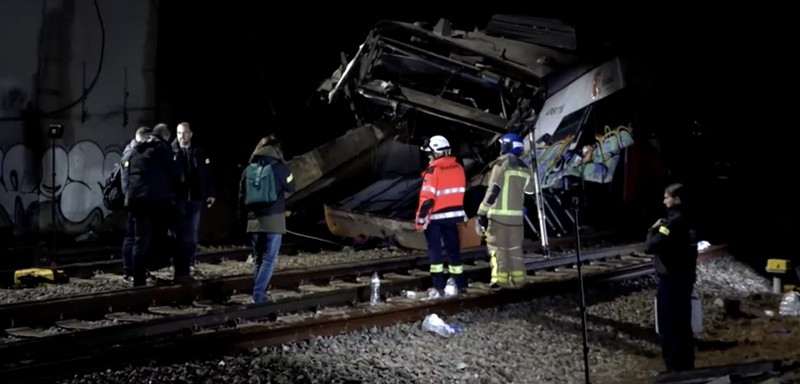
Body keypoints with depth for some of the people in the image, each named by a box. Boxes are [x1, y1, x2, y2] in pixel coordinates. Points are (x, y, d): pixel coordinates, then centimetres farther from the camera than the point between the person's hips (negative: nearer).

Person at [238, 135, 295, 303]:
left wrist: (244, 215, 21)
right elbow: (290, 187, 8)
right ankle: (258, 293, -12)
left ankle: (258, 293, 14)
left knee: (258, 259, 15)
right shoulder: (279, 168, -8)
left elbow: (242, 196, 10)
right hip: (274, 220, -4)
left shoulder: (248, 170, 5)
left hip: (254, 221, 4)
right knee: (269, 259, -3)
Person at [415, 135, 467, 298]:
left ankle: (439, 287, -3)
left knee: (435, 250, 1)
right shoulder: (458, 167, 4)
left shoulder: (434, 170, -17)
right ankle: (460, 284, 16)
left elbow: (427, 197, -19)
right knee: (453, 249, 13)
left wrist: (420, 218, -13)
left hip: (435, 216, -6)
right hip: (452, 214, 6)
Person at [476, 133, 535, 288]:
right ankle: (518, 279, 14)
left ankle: (500, 279, -7)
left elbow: (493, 190, -14)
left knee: (497, 247, 0)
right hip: (517, 216, 6)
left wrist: (482, 212, -12)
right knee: (515, 248, 14)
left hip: (499, 214, -6)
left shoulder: (502, 164, -8)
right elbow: (529, 191, 15)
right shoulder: (524, 168, 11)